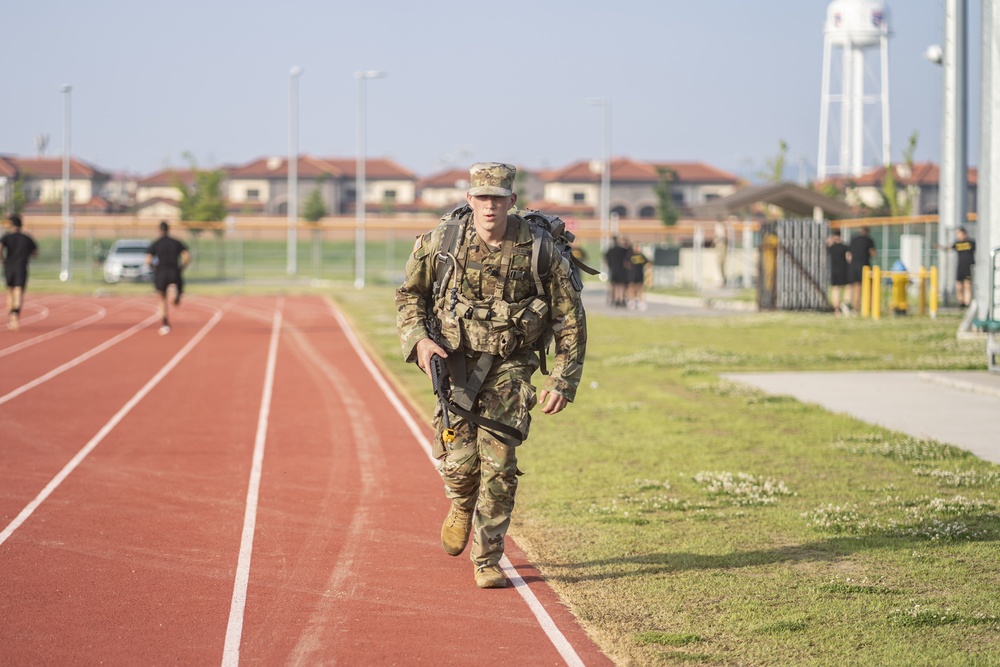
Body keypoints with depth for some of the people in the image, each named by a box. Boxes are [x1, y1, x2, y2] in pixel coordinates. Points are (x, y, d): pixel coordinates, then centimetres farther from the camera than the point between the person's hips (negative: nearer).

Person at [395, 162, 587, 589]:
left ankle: (487, 562, 4)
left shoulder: (538, 250, -11)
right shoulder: (443, 239, -7)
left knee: (499, 464, -10)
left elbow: (570, 319, -3)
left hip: (510, 365, -1)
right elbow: (409, 293, 8)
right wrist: (419, 340, -9)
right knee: (459, 458, -10)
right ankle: (462, 506, 27)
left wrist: (563, 382, -7)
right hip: (454, 358, 1)